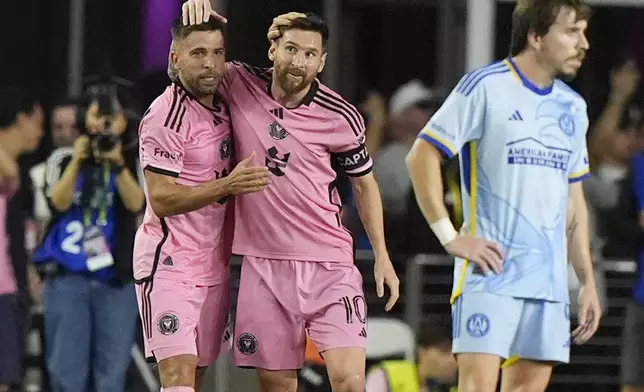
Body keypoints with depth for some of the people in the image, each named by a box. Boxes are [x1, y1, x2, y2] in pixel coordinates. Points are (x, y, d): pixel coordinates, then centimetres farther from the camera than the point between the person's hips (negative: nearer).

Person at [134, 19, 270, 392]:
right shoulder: (166, 116, -15)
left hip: (214, 263, 8)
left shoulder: (222, 104, 10)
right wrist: (227, 185, -29)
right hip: (170, 265, -8)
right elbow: (161, 199, -20)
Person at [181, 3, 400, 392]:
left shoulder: (341, 118, -4)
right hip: (263, 262, 2)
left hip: (328, 262, -2)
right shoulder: (240, 85, -3)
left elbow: (364, 183, 10)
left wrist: (382, 256, 8)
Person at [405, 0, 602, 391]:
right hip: (490, 272, -6)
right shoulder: (485, 87, -5)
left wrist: (587, 281, 15)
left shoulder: (573, 107, 15)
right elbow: (422, 157, -6)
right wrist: (450, 236, -12)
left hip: (549, 281, 6)